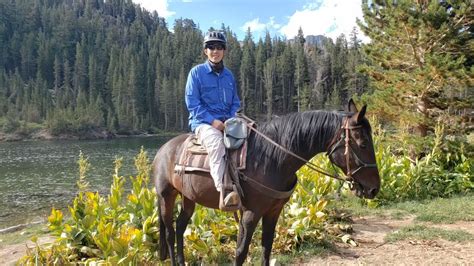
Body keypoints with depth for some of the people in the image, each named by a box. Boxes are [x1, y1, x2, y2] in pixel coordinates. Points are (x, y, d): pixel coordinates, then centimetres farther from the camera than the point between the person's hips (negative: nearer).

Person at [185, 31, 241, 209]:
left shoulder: (229, 75, 15)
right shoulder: (197, 72, 2)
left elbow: (235, 103, 18)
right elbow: (192, 102, -5)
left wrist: (232, 120, -4)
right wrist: (212, 120, -16)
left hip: (226, 123, 5)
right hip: (203, 122, -5)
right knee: (217, 142, -38)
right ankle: (224, 193, -48)